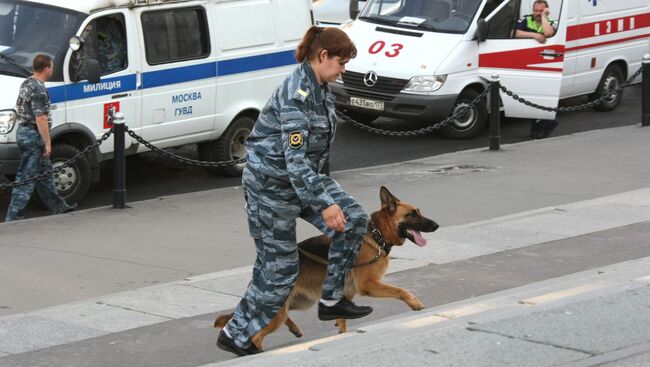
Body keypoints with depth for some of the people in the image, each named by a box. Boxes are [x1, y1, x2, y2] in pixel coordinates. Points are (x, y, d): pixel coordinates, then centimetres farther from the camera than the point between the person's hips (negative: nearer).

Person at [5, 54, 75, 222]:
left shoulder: (27, 83, 12)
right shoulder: (38, 89, -20)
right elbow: (40, 118, -24)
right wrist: (47, 143, -20)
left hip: (23, 131, 10)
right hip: (33, 135, -10)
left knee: (44, 172, 20)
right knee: (26, 178, -7)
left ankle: (58, 207, 31)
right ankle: (14, 217, -7)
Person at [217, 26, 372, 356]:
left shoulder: (320, 89, 5)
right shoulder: (297, 92, -24)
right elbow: (294, 156, -29)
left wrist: (322, 191, 26)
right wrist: (323, 203, -32)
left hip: (303, 177, 9)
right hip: (271, 183, -9)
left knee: (354, 218, -3)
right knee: (279, 268, -2)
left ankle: (331, 299, 8)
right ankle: (235, 335, 13)